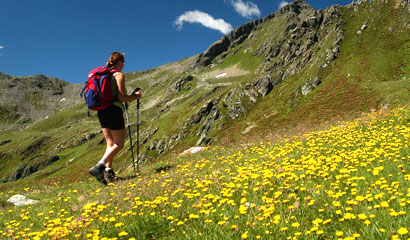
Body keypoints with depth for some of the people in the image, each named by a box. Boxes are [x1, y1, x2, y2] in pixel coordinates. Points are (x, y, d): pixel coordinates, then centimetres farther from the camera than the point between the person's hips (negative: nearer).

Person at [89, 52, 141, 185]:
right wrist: (135, 96, 2)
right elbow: (121, 97, -15)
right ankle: (98, 167, -12)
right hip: (114, 110, -8)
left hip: (101, 111, 8)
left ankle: (108, 172, 7)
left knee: (110, 144, 13)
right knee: (119, 144, -1)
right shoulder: (119, 75, -6)